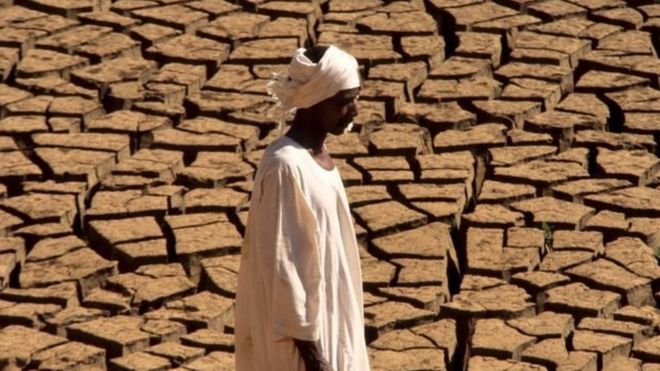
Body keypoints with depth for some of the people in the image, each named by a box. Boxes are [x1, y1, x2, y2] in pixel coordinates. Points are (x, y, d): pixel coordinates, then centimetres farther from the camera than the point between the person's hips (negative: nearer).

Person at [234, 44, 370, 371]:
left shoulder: (318, 156, 8)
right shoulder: (285, 165, -20)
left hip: (326, 319, 9)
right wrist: (304, 340, -20)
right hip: (300, 326, -9)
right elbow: (281, 263, -21)